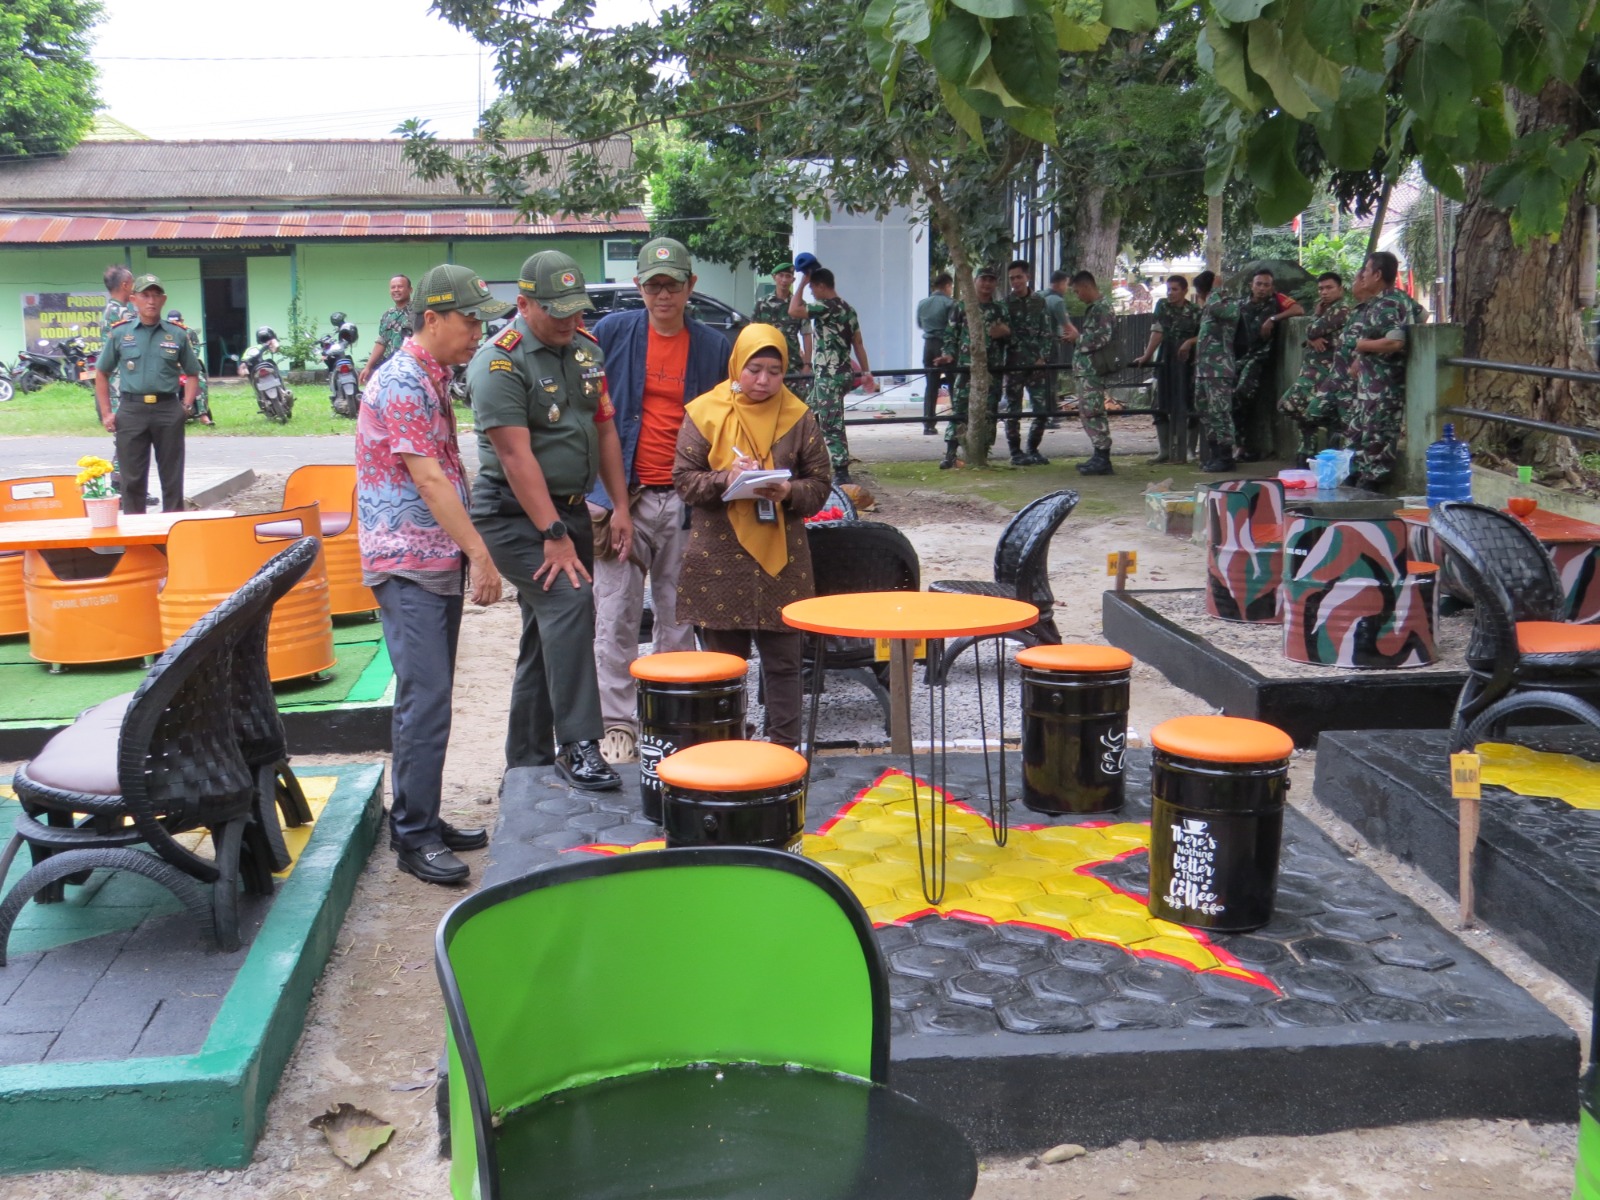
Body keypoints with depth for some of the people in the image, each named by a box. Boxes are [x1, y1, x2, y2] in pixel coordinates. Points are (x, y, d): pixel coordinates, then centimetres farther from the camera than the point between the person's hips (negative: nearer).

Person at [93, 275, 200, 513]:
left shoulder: (177, 334, 6)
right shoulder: (119, 333, 5)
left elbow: (192, 373, 14)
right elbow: (102, 374, 11)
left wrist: (187, 406, 0)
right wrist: (106, 413, 4)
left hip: (168, 410, 0)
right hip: (131, 410, 0)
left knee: (172, 477, 6)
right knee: (132, 478, 5)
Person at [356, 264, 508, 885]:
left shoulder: (435, 378, 14)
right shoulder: (401, 382, -15)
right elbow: (427, 478, -20)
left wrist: (468, 552, 16)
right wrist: (480, 553, -21)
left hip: (440, 562, 9)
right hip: (407, 565, -9)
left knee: (430, 696, 13)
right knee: (426, 699, -9)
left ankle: (420, 819, 21)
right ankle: (413, 836, -3)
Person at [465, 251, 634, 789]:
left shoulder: (587, 350, 9)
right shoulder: (500, 362, -14)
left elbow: (604, 428, 16)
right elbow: (516, 456, -20)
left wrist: (620, 506, 10)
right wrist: (553, 536, -23)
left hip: (570, 508, 8)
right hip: (515, 515, -7)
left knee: (549, 634, 10)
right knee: (568, 601, -25)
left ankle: (527, 764, 20)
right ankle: (578, 746, -24)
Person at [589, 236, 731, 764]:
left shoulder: (712, 346, 7)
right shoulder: (613, 332, 3)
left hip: (684, 500, 1)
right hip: (622, 494, -1)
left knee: (678, 618, 8)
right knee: (616, 617, -2)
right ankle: (616, 725, 5)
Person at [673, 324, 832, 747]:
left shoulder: (799, 418, 4)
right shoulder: (705, 413, 1)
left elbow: (819, 484, 5)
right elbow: (684, 478, 0)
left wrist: (789, 492, -15)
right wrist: (724, 480, -18)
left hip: (782, 558, 1)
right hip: (719, 559, 0)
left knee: (783, 659, 5)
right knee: (724, 659, 9)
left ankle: (785, 747, 15)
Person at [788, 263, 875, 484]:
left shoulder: (827, 307, -16)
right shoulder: (847, 308, 13)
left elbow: (794, 311, -20)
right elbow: (858, 343, 14)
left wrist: (803, 282, -10)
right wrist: (866, 373, 17)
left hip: (829, 377, -10)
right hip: (842, 373, 10)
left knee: (832, 425, -7)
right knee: (811, 419, 18)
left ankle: (841, 473, -6)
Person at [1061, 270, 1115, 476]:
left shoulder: (1102, 308, -12)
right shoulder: (1092, 308, 19)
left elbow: (1103, 338, -21)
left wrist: (1078, 338, -11)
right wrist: (1076, 337, 12)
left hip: (1093, 369, -10)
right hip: (1086, 368, 10)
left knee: (1093, 412, -10)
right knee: (1087, 412, 12)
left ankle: (1102, 458, -9)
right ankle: (1100, 456, 17)